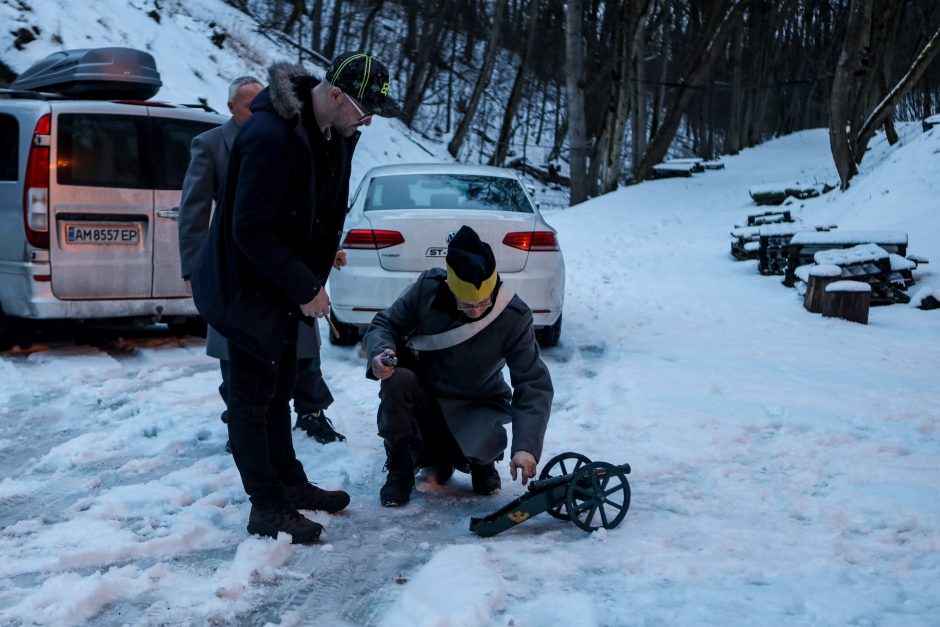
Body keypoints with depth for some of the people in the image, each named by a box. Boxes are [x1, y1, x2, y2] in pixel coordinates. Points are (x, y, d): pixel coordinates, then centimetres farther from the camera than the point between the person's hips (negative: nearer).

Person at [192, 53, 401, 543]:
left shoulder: (337, 134, 0)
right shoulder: (270, 136, -29)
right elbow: (249, 229, -28)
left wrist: (312, 281, 6)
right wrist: (305, 287, -23)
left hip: (286, 285, 9)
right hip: (248, 286, -9)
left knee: (279, 386, 18)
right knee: (253, 395, 1)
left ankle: (289, 483, 31)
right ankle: (267, 509, 9)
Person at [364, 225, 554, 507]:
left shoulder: (514, 318, -23)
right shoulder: (428, 288, -20)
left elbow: (534, 385, -23)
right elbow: (384, 324, -9)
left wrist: (526, 446, -35)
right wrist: (380, 352, -34)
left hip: (478, 406, -1)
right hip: (423, 397, 2)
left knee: (483, 445, -34)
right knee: (396, 378, -32)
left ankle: (480, 462, 8)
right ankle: (399, 468, -7)